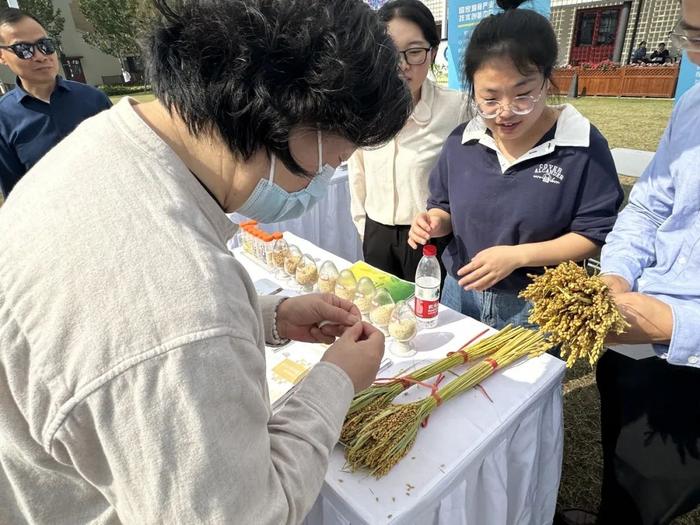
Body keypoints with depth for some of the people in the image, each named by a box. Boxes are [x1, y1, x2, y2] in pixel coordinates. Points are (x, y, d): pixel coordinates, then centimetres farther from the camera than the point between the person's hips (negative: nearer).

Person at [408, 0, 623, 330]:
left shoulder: (583, 146, -13)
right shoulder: (461, 142, -2)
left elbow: (594, 234, -12)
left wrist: (517, 256, -24)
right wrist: (435, 221, -15)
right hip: (461, 292, 4)